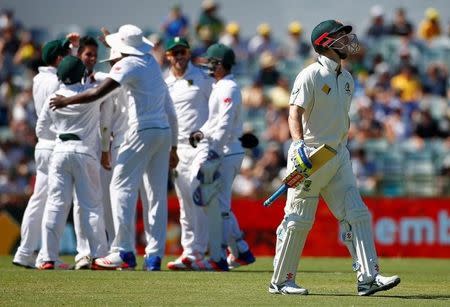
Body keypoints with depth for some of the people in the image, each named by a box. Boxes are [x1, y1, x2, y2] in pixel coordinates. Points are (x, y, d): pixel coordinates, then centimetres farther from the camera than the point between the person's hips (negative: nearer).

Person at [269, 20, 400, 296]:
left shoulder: (347, 79, 14)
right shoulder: (311, 76, -10)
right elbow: (295, 112, -18)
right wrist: (299, 143, -33)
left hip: (338, 156, 8)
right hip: (310, 156, -8)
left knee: (357, 215, -2)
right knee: (298, 221, -2)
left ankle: (368, 278, -4)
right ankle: (280, 281, 7)